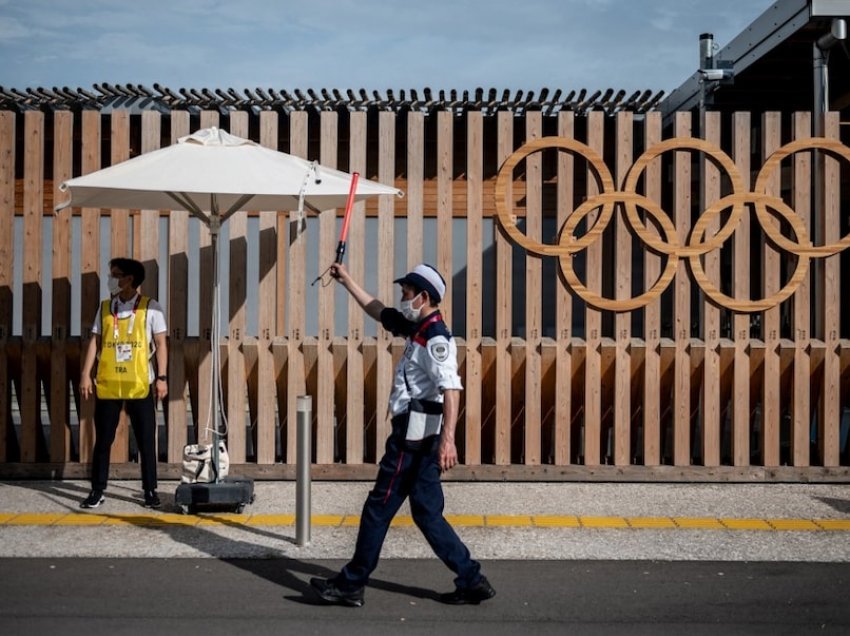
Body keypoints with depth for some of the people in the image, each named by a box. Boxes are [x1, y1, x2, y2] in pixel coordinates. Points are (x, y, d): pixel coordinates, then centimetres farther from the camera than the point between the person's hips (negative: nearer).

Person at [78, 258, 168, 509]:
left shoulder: (150, 308, 0)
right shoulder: (105, 308, 9)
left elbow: (160, 344, -1)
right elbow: (95, 342, 8)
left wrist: (162, 377, -8)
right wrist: (86, 375, 0)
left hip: (140, 385, -3)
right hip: (107, 385, 3)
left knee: (146, 441, 3)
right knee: (103, 440, 7)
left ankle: (150, 491, 12)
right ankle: (97, 491, 15)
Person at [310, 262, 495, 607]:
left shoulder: (436, 338, -15)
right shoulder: (419, 330, 14)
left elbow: (451, 388, -26)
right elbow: (379, 311, 29)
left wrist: (448, 439, -35)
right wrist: (347, 280, 32)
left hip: (413, 436, -10)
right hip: (418, 436, 10)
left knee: (378, 508, 0)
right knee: (427, 513, 11)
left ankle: (350, 585, 9)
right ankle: (471, 580, 12)